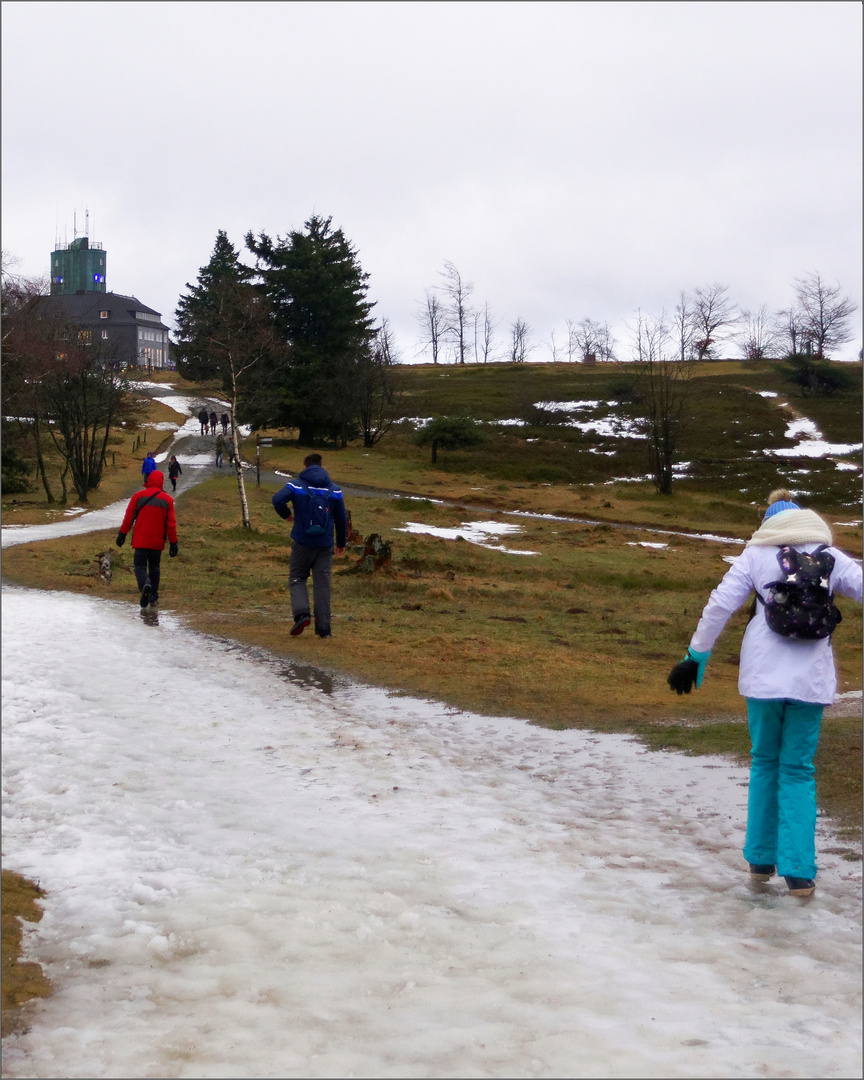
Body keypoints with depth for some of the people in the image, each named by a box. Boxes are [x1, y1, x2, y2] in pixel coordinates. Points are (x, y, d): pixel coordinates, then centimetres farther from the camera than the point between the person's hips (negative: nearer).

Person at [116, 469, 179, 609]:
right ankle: (153, 598, 13)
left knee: (140, 565, 2)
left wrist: (122, 534, 10)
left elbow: (128, 517, -1)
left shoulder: (138, 496, -4)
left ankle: (145, 584, -30)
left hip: (140, 540, -2)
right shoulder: (167, 499, -1)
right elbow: (171, 523, -1)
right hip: (157, 542, 2)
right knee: (154, 567, 15)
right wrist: (173, 543, 5)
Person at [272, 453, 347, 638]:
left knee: (297, 578, 13)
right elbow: (341, 519, 10)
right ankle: (323, 629, 3)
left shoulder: (296, 485, -2)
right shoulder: (334, 490, 6)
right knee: (322, 584, 5)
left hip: (302, 542, -2)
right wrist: (341, 543, 23)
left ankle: (301, 613, -11)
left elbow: (278, 499, -19)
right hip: (325, 545, 2)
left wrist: (286, 515, 1)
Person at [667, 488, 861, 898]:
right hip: (811, 680, 0)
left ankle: (761, 860, 21)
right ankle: (798, 871, 3)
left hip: (764, 677, 0)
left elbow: (719, 606, -1)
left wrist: (695, 657, 5)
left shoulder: (756, 554, 3)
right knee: (798, 771, 9)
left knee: (765, 763, 16)